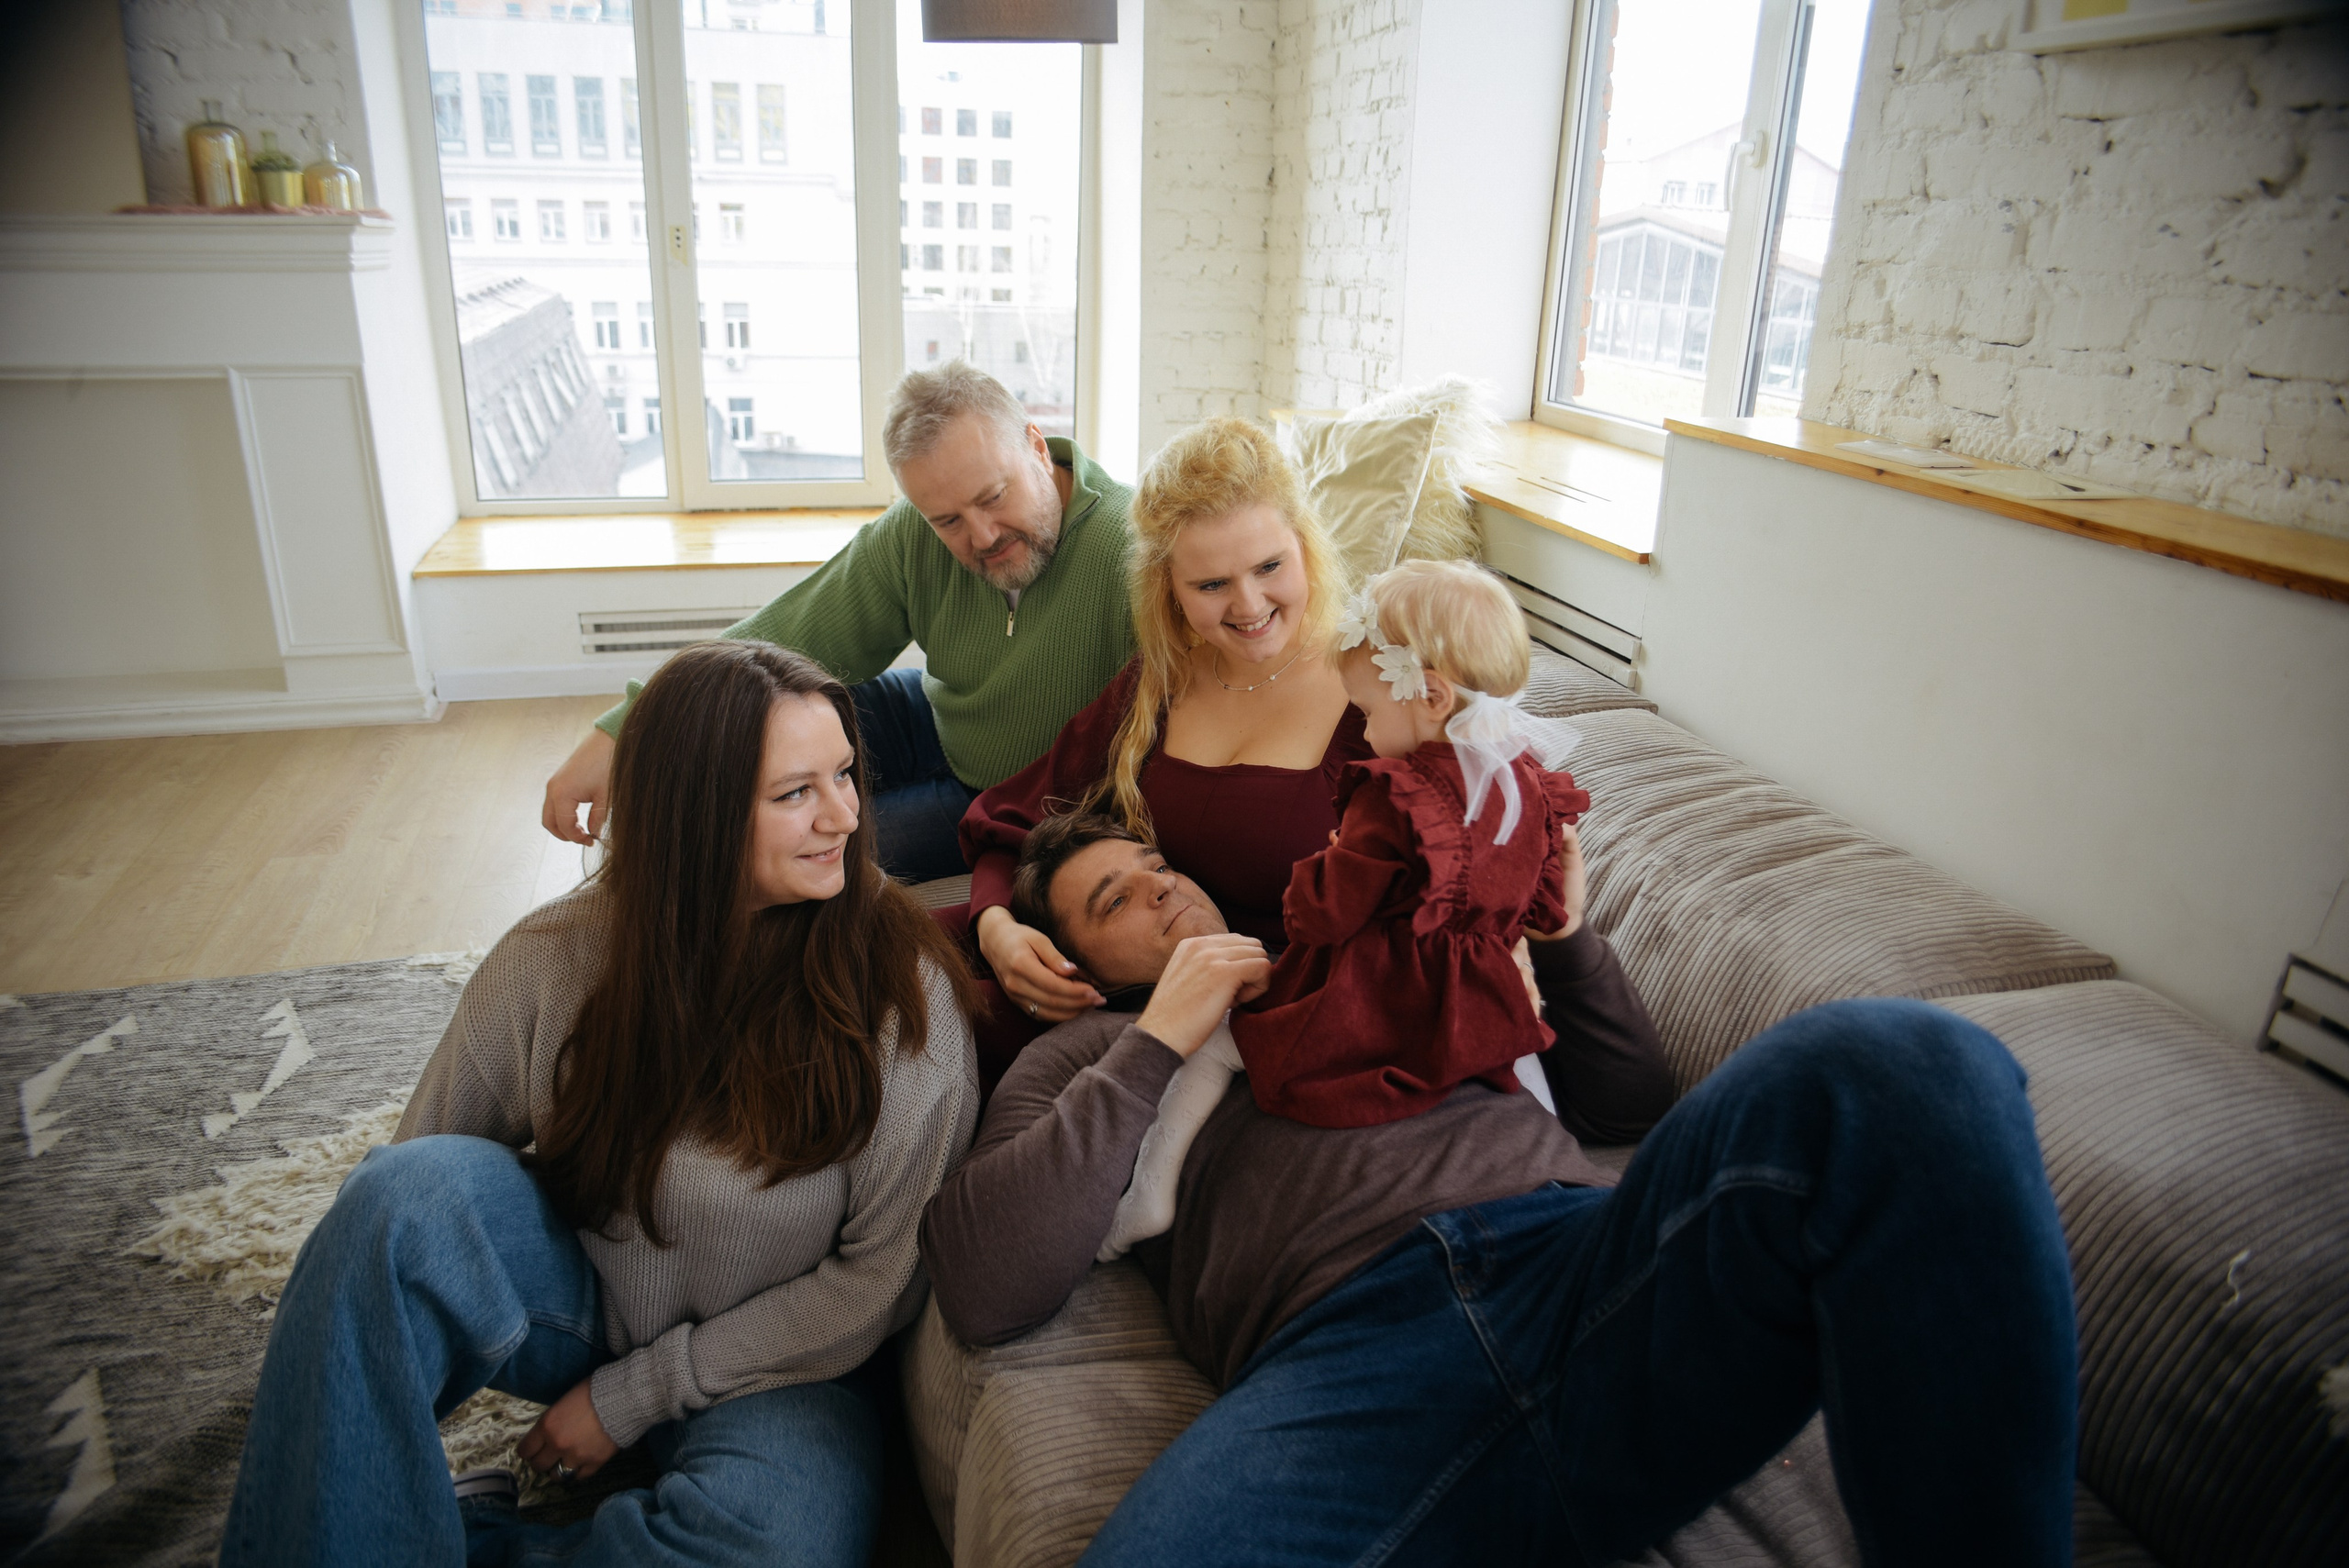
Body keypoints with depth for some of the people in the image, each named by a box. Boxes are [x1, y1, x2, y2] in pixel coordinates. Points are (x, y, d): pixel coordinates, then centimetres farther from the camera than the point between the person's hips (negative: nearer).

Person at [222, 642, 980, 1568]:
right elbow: (411, 1200, 4)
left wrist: (635, 1392, -11)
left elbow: (884, 1274, -14)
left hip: (775, 1362, -1)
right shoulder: (555, 958, -11)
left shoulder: (901, 985, -19)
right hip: (577, 1305, 2)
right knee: (410, 1187, -26)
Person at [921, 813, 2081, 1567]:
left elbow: (1628, 1102, 36)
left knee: (1898, 1062, -25)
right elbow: (982, 1292, 6)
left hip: (1585, 1259, 4)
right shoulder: (1081, 1059, 27)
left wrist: (1563, 936, 20)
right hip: (1345, 1343, -3)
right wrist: (1159, 1041, 5)